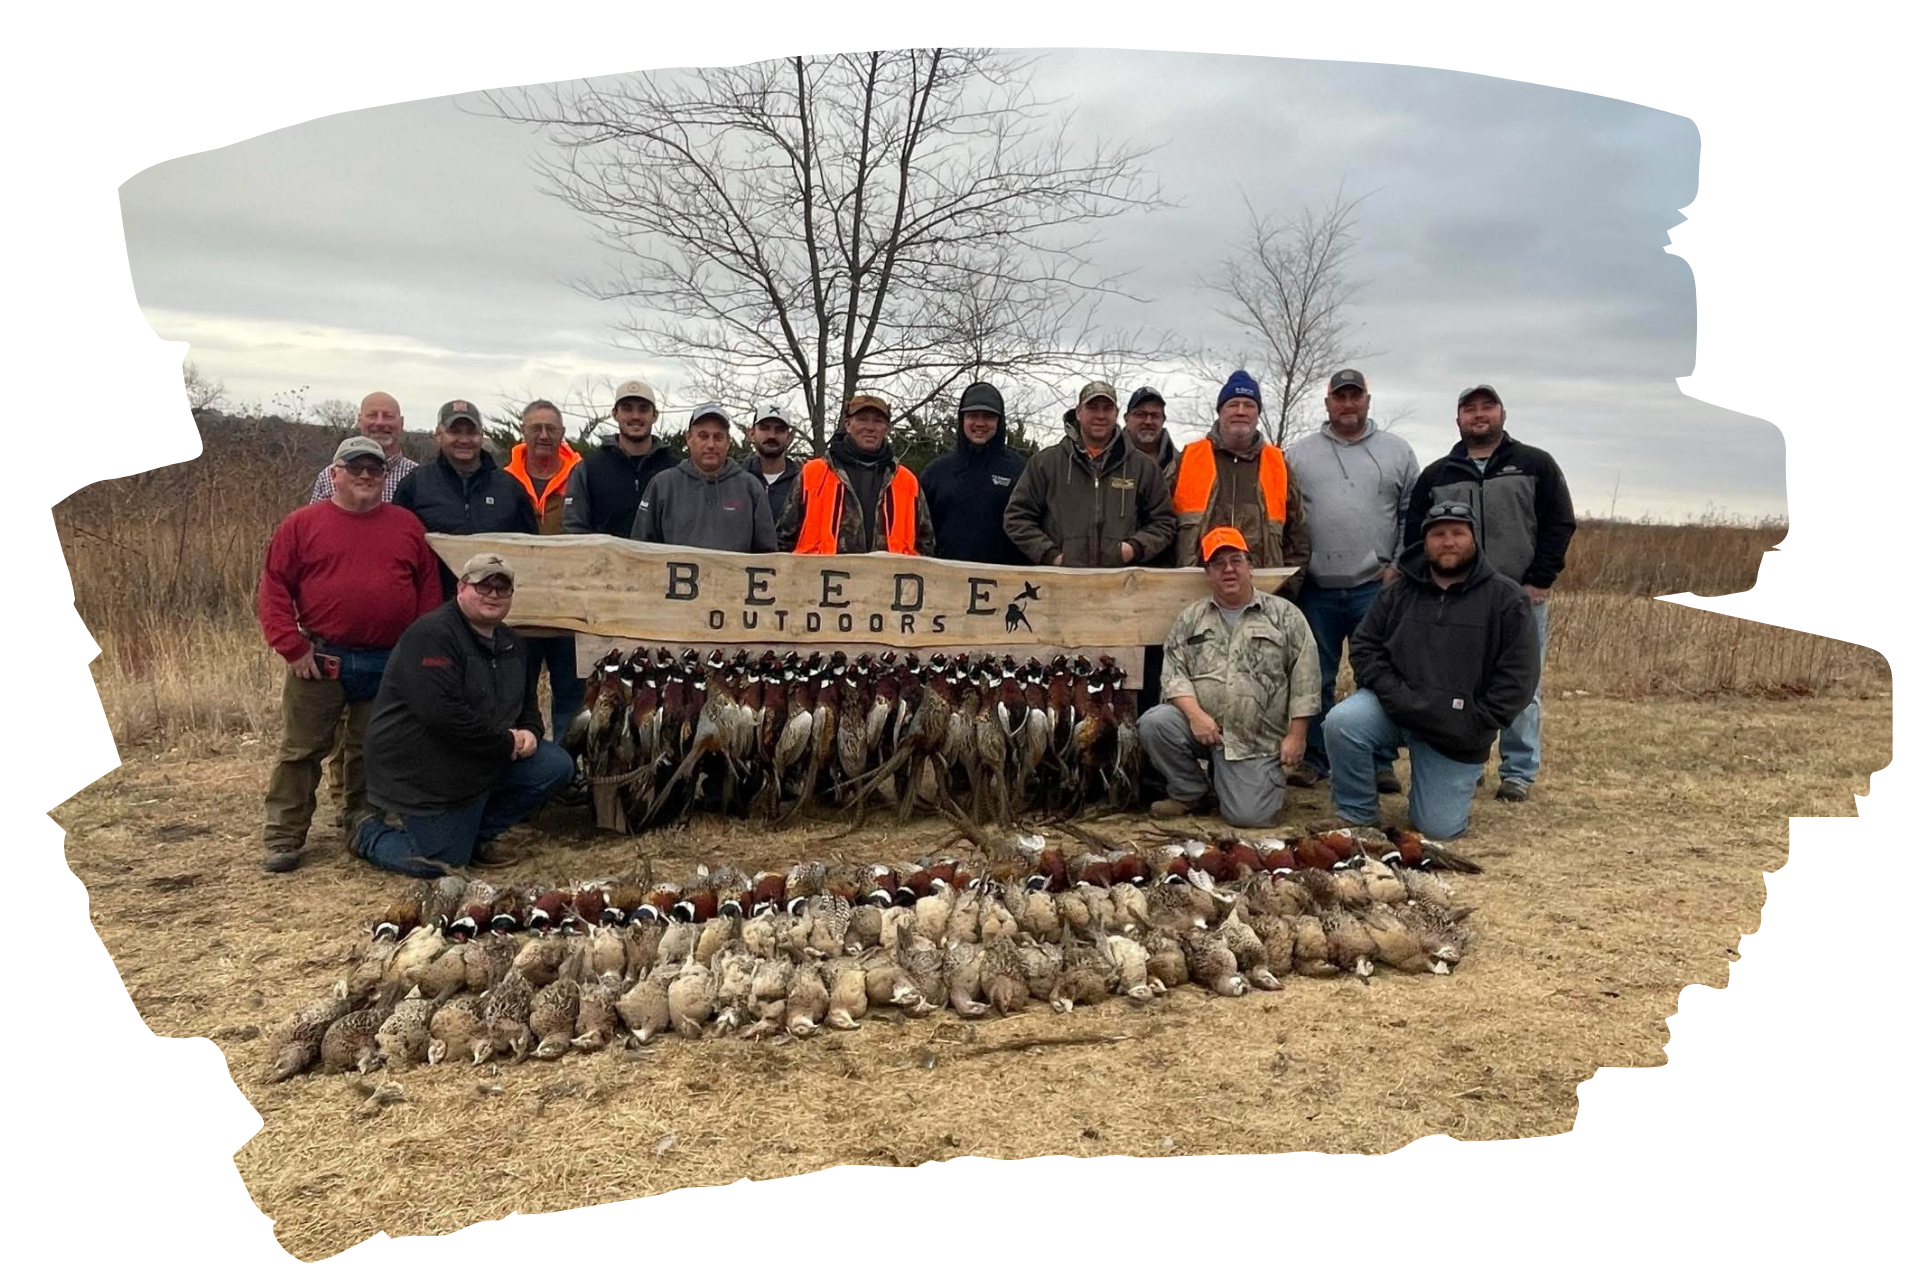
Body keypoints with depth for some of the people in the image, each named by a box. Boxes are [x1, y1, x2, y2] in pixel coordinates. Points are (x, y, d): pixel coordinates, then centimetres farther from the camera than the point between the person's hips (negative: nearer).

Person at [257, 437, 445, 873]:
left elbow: (429, 590, 8)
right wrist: (292, 648, -8)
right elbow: (274, 588, -1)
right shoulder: (302, 524, 1)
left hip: (389, 666, 2)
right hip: (320, 661, -2)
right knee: (300, 750, 3)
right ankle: (284, 837, 12)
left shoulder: (408, 525, 7)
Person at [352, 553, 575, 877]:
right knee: (440, 865, -7)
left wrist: (530, 731, -4)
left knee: (556, 765, -5)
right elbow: (442, 713, -30)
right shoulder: (432, 635, -20)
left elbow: (528, 701, 20)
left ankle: (475, 835, 10)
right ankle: (371, 831, 23)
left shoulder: (510, 643, 8)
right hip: (423, 772, -8)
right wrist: (507, 742, -22)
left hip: (483, 763, 8)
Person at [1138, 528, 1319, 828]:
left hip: (1255, 739, -2)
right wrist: (1195, 714, -16)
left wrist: (1296, 735, -6)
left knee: (1248, 816, -15)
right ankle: (1187, 792, 0)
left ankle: (1268, 777, 24)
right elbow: (1174, 672, 2)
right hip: (1201, 725, 2)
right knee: (1154, 723, -27)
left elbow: (1305, 679, 1)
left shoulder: (1285, 615, 4)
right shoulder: (1191, 617, 10)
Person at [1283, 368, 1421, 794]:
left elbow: (1414, 515, 7)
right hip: (1316, 587, 1)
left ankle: (1381, 762, 12)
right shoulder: (1298, 454, 8)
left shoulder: (1397, 452, 9)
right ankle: (1313, 758, 17)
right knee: (1314, 678, 7)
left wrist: (1399, 567, -2)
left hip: (1376, 587, 0)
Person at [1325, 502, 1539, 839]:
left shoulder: (1505, 597, -3)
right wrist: (1396, 697, -12)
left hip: (1456, 731, -1)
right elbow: (1365, 647, 4)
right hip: (1395, 708, 1)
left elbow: (1518, 674, -6)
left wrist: (1475, 724, -13)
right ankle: (1356, 816, -7)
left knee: (1439, 828, -4)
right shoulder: (1399, 591, 5)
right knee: (1342, 722, -30)